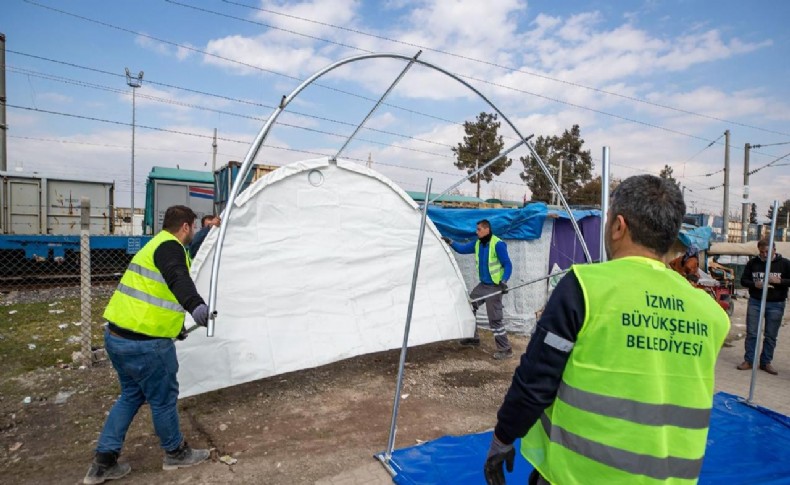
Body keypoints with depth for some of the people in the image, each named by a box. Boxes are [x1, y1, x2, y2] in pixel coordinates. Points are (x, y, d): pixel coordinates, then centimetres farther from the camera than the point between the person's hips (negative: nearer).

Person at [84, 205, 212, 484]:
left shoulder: (156, 245, 17)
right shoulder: (169, 247, -14)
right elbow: (178, 280, -38)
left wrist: (173, 324, 41)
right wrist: (196, 305, -56)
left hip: (117, 335, 10)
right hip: (145, 343, -10)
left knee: (131, 395, 24)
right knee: (164, 398, 9)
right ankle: (175, 453, 29)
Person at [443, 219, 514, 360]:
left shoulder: (498, 244, -19)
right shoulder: (478, 243, 4)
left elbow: (508, 265, -16)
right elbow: (463, 249, 7)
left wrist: (504, 281, -26)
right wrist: (451, 242, -8)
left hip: (494, 287, -8)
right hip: (483, 285, 9)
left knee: (494, 319, -7)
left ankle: (505, 349, 5)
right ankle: (473, 338, 30)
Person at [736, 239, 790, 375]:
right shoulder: (752, 263, 2)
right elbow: (743, 280, 7)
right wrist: (755, 284, -12)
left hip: (776, 304, -1)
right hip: (755, 302, 1)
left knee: (771, 336, 7)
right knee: (751, 333, 4)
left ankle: (766, 362, 18)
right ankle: (748, 360, 12)